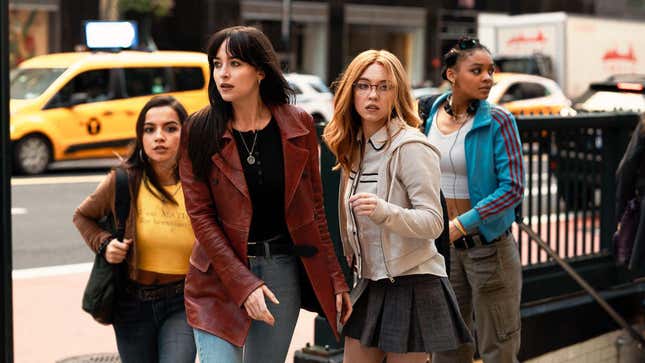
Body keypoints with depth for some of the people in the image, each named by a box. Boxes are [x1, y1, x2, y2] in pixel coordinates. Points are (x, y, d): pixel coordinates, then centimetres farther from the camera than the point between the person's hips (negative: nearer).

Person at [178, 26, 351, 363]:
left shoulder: (298, 126, -1)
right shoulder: (199, 131, -6)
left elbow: (314, 208, 5)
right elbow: (200, 215, -8)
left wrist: (336, 280, 3)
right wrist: (243, 284, -15)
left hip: (283, 269, 2)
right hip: (221, 274, -1)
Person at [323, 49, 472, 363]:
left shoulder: (411, 147, -15)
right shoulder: (354, 146, 9)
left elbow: (433, 223, -21)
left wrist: (384, 211, -35)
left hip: (411, 286, -7)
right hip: (369, 284, 7)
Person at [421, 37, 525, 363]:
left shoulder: (498, 122, -12)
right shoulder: (429, 116, 2)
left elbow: (513, 189, -17)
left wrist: (461, 224, -23)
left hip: (489, 245, -4)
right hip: (441, 245, 5)